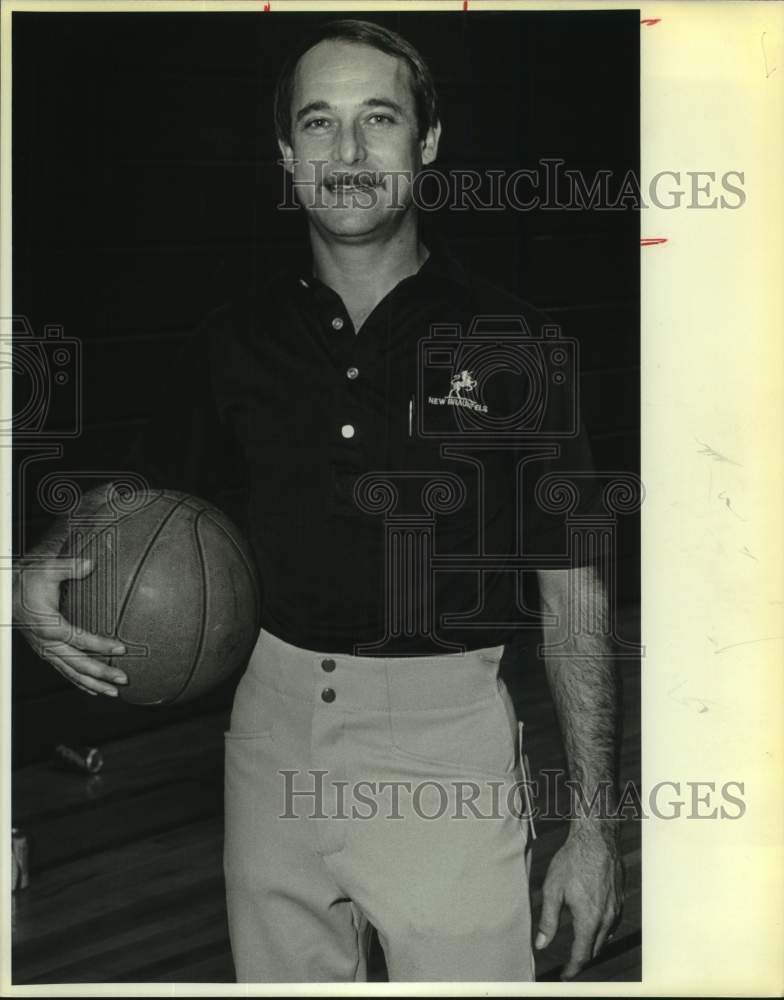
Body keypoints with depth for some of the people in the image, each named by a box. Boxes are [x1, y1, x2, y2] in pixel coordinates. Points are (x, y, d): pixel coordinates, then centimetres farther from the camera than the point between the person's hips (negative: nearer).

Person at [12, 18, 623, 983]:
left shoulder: (505, 340, -5)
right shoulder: (240, 335, 4)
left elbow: (573, 593, -3)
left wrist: (593, 822, -6)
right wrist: (36, 571, -4)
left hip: (443, 732, -3)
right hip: (274, 722, 4)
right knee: (283, 973, 17)